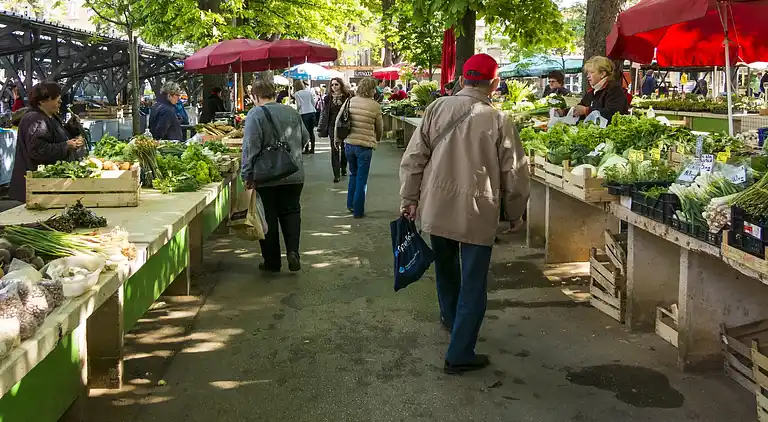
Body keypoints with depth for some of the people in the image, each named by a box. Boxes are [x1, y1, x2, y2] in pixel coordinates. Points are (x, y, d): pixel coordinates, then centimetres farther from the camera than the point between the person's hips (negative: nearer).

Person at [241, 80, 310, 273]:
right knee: (291, 212, 14)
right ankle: (293, 251, -5)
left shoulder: (255, 114, -10)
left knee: (269, 217, 6)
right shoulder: (292, 112, 7)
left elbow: (250, 147, -15)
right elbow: (305, 138, 16)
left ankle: (272, 262, 12)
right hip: (294, 175, 4)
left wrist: (247, 175, -10)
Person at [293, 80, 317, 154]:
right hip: (312, 112, 5)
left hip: (304, 113, -5)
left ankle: (306, 149, 0)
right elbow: (313, 102, 13)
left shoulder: (297, 94, -4)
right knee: (311, 131, 9)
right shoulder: (309, 91, 9)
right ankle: (312, 149, 12)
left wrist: (297, 110, 9)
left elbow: (299, 105, -7)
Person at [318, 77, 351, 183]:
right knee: (334, 149, -4)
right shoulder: (328, 98, 2)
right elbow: (324, 113, 5)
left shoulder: (347, 97, -5)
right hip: (333, 126, 1)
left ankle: (343, 168, 35)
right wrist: (321, 128, 2)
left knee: (344, 148, 12)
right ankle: (337, 174, -2)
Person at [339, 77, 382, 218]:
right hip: (365, 145, -4)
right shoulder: (375, 105, -9)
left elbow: (339, 120, 5)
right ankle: (358, 211, 11)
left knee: (353, 175, 24)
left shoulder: (351, 101, 0)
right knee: (362, 179, 6)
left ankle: (350, 204, 28)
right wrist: (377, 139, 23)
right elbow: (379, 127, 3)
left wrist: (338, 138, 17)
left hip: (349, 144, 4)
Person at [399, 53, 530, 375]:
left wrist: (409, 198, 8)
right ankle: (459, 355, 8)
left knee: (446, 267, 26)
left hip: (436, 208, 4)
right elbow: (515, 174, -3)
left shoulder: (437, 109, -3)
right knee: (473, 285, 6)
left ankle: (451, 318, 49)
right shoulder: (499, 121, -9)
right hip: (478, 213, -4)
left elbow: (413, 158, -2)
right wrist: (515, 214, 10)